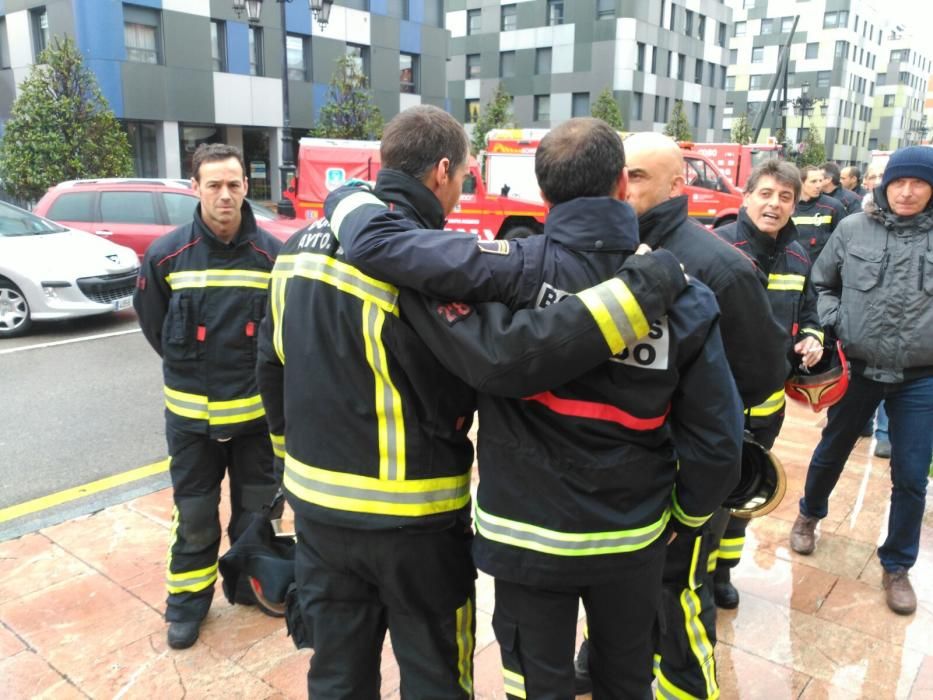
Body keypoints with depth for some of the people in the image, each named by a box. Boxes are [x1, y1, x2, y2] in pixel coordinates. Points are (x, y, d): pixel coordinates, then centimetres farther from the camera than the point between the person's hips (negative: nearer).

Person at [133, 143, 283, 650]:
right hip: (190, 411, 0)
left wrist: (258, 374, 5)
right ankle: (188, 597, 32)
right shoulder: (166, 254, -7)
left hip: (257, 408, 1)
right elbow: (154, 326, 6)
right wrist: (193, 370, 9)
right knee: (194, 512, 12)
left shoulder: (272, 253, -8)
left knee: (257, 505, 16)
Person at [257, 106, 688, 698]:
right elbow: (509, 355, -36)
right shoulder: (428, 262, -22)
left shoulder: (301, 247, 3)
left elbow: (272, 364, 12)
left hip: (318, 506, 7)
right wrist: (646, 283, -29)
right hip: (412, 516, -6)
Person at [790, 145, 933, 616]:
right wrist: (831, 323, -6)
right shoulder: (854, 229, -3)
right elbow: (821, 283, 9)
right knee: (831, 453, 18)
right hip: (858, 369, 0)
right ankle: (809, 516, 45)